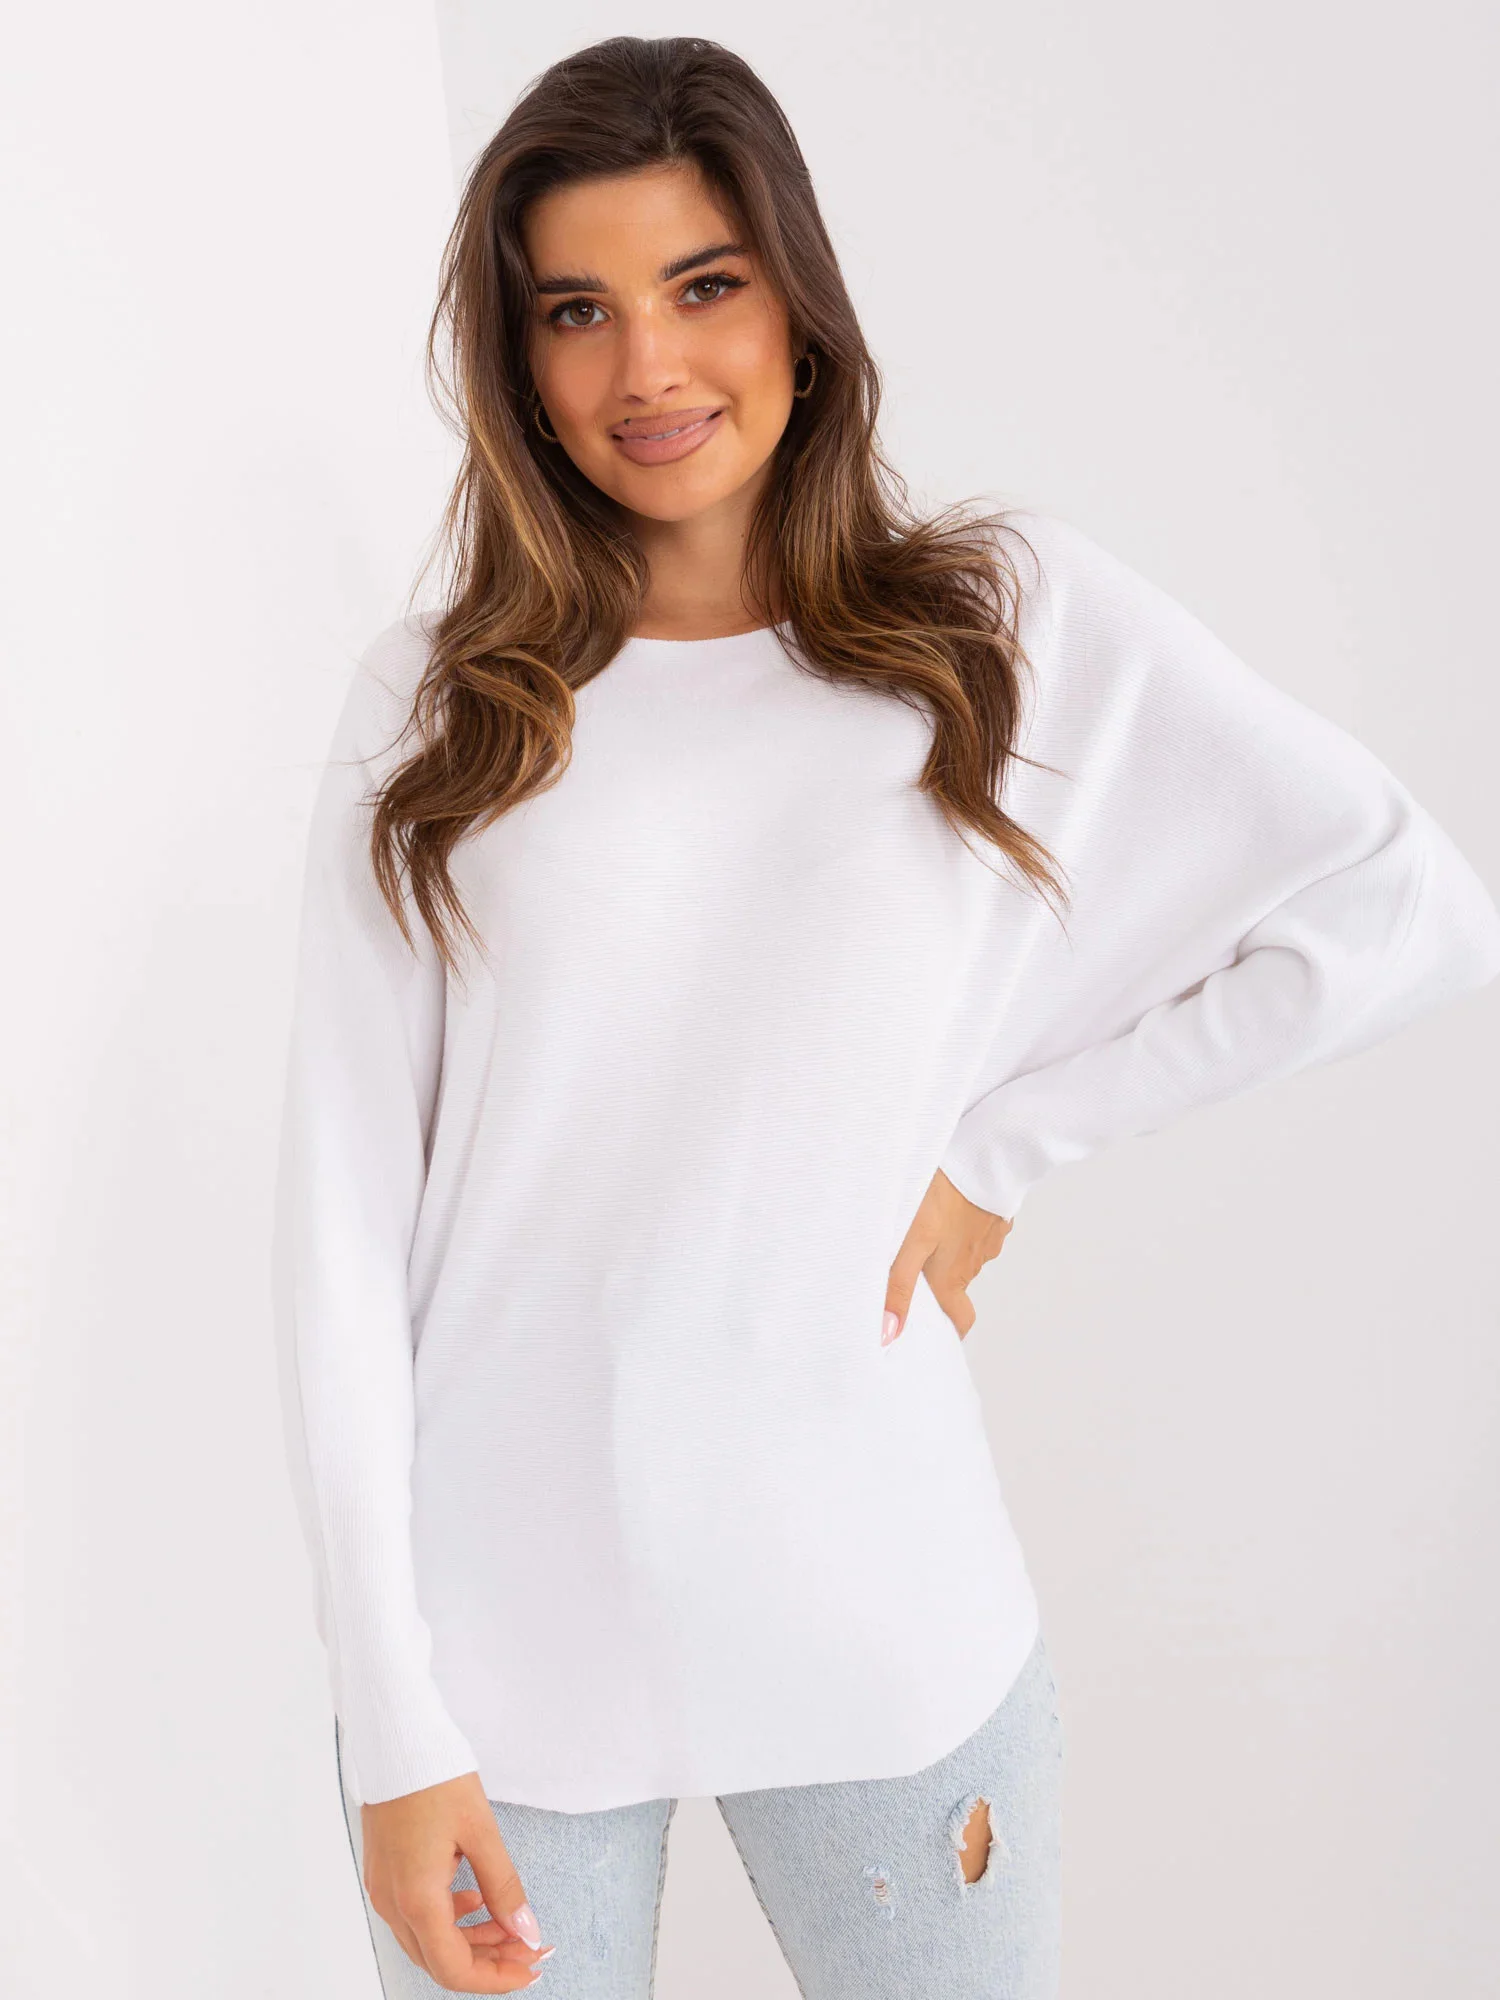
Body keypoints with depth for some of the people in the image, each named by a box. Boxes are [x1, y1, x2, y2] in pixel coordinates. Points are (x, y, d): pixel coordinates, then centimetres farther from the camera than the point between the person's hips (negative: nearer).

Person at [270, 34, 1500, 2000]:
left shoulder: (1011, 616, 0)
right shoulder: (433, 702, 0)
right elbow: (344, 1199, -3)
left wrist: (1002, 1140, -5)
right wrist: (393, 1723, -6)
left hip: (879, 1616, 0)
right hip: (495, 1627, 1)